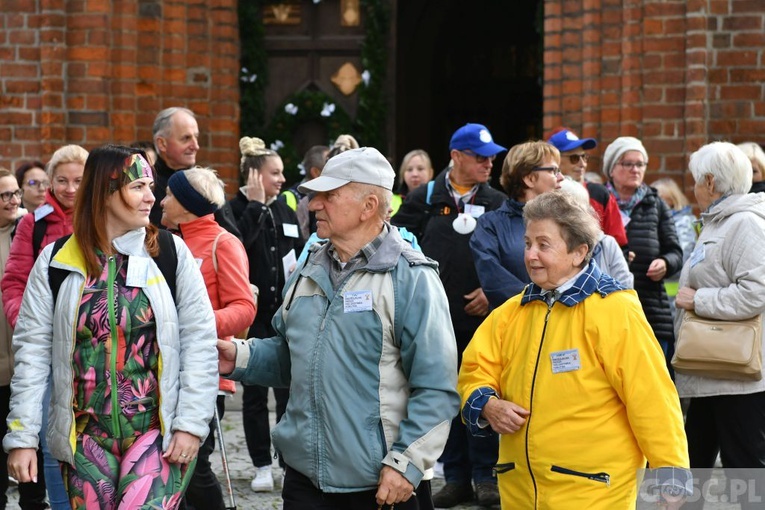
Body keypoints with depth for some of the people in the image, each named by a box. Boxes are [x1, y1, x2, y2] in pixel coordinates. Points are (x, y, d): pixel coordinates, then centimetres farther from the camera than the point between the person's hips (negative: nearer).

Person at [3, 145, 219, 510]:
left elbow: (199, 341, -1)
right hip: (86, 436, 2)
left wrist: (191, 423, -7)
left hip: (159, 432, -2)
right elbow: (32, 349, 3)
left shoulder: (171, 253, 0)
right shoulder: (56, 262, 2)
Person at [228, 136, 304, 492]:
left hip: (285, 313, 4)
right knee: (255, 392, 4)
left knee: (288, 389, 4)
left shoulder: (285, 212, 12)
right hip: (253, 314, -4)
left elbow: (301, 253, 19)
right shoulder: (235, 210, -5)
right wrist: (256, 204, -17)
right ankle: (262, 465, 12)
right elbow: (237, 246, -23)